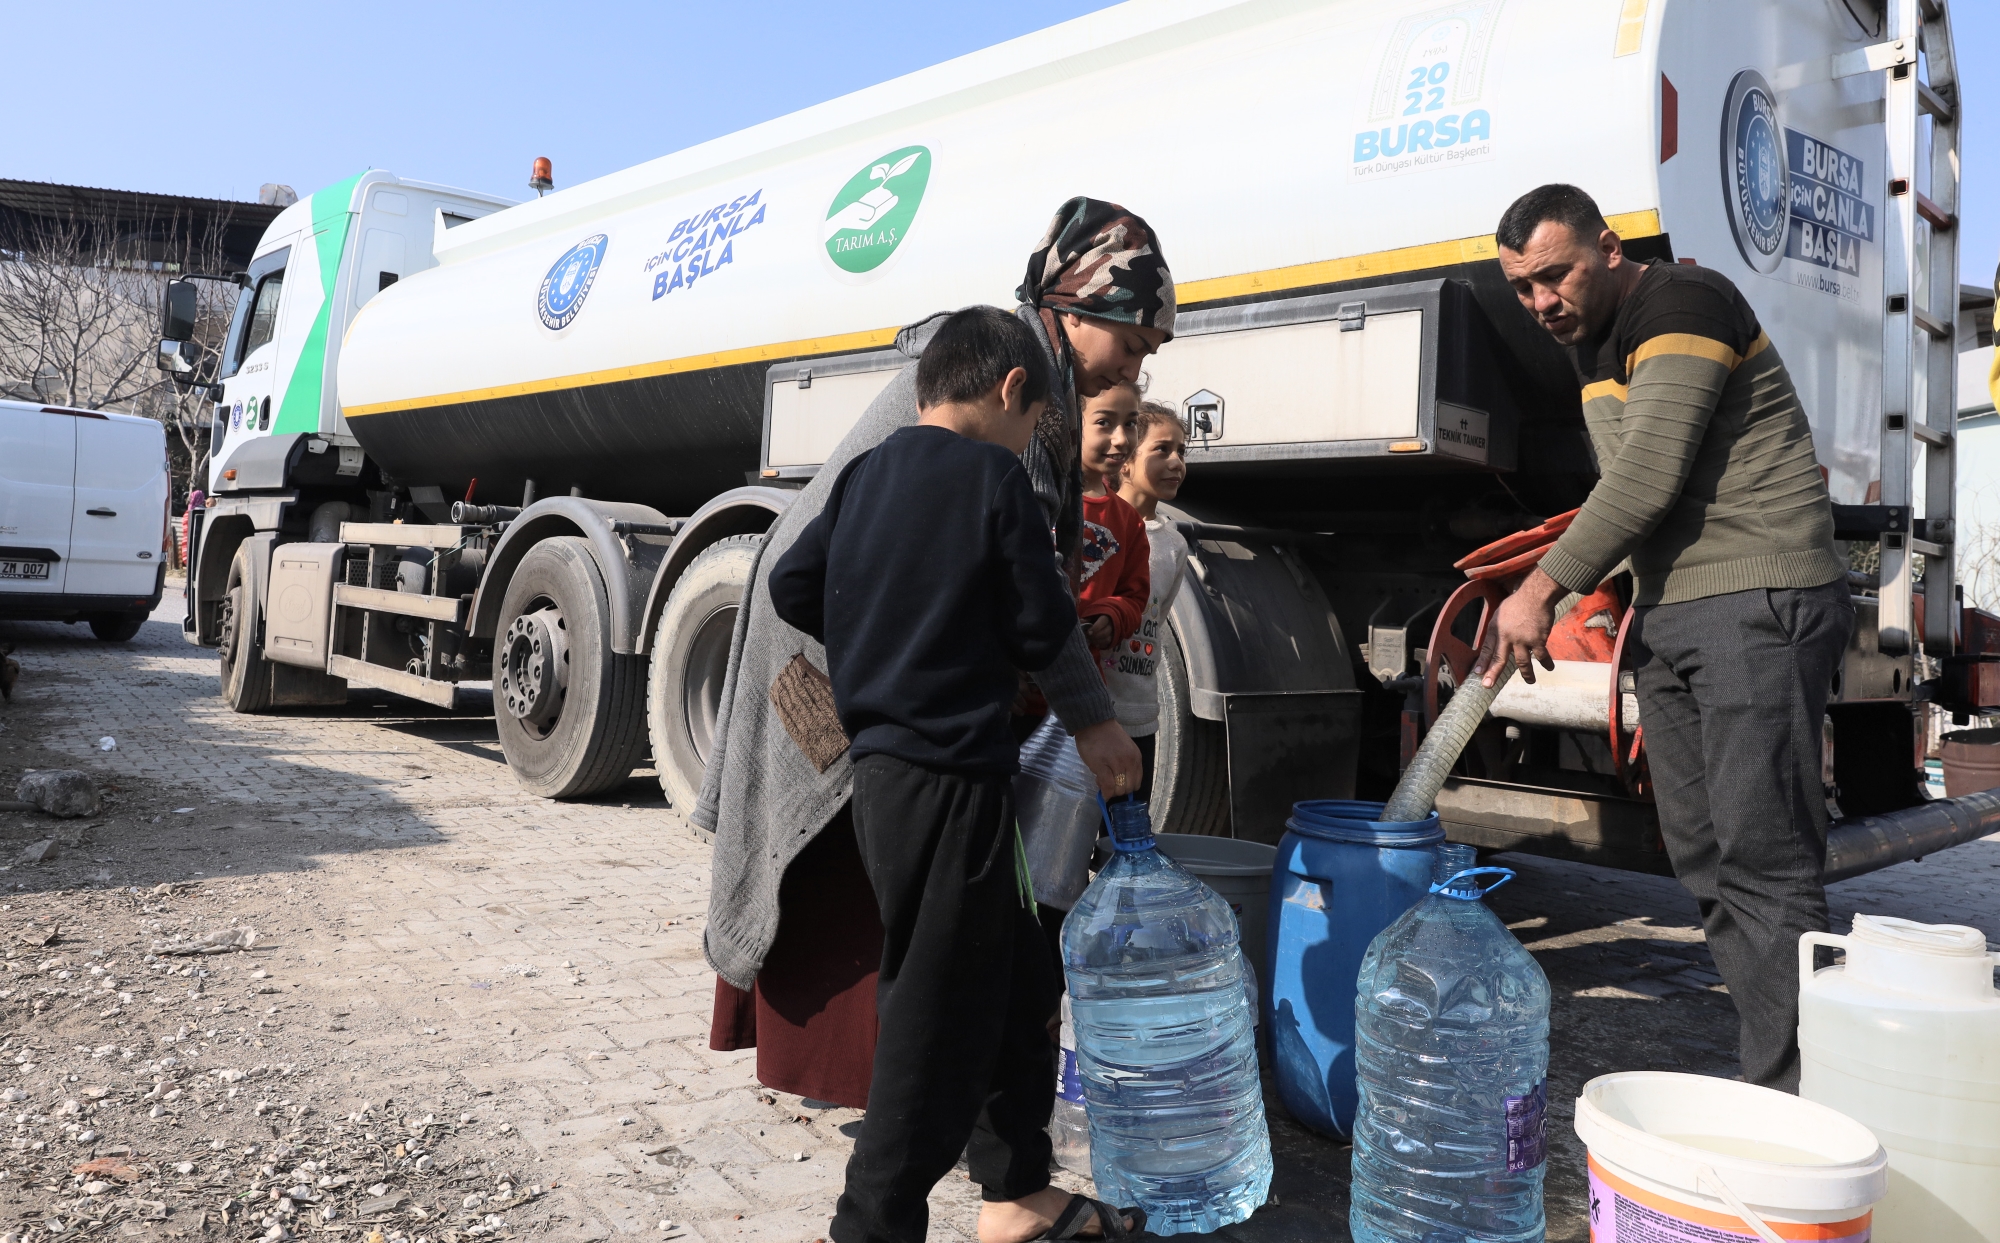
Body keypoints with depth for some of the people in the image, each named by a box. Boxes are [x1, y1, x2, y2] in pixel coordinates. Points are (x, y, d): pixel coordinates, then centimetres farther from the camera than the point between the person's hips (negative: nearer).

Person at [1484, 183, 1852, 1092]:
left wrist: (1542, 588, -13)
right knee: (1705, 863, 6)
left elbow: (1649, 474, -18)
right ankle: (1770, 1075, 12)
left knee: (1762, 862, -11)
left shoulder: (1682, 303, -8)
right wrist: (1642, 595, 15)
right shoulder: (1591, 345, 20)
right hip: (1671, 615, 9)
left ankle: (1787, 1110, -7)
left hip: (1758, 605, -9)